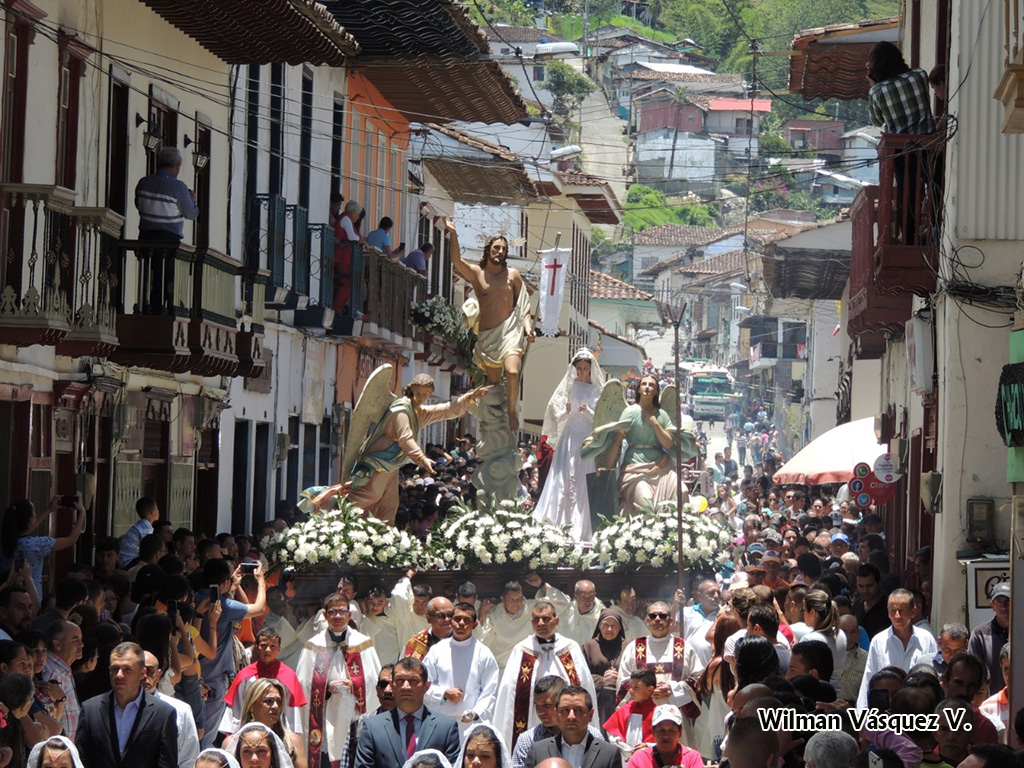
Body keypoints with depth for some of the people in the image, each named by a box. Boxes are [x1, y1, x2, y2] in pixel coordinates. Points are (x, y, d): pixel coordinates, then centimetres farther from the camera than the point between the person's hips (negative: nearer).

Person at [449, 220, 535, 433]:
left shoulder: (513, 274, 9)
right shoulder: (476, 273, 5)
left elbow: (523, 305, 11)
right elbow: (456, 261, -13)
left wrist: (528, 327, -5)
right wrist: (453, 234, -24)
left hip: (509, 331, -1)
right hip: (487, 335, 1)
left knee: (512, 372, -23)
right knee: (493, 382, 7)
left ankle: (512, 411, -4)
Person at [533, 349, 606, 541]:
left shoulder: (597, 390, 7)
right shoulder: (569, 387, 7)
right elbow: (557, 417, 6)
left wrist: (589, 413, -14)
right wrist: (567, 412, -14)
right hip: (570, 440, 0)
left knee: (585, 487, -2)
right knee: (564, 482, -8)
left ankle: (582, 532, -2)